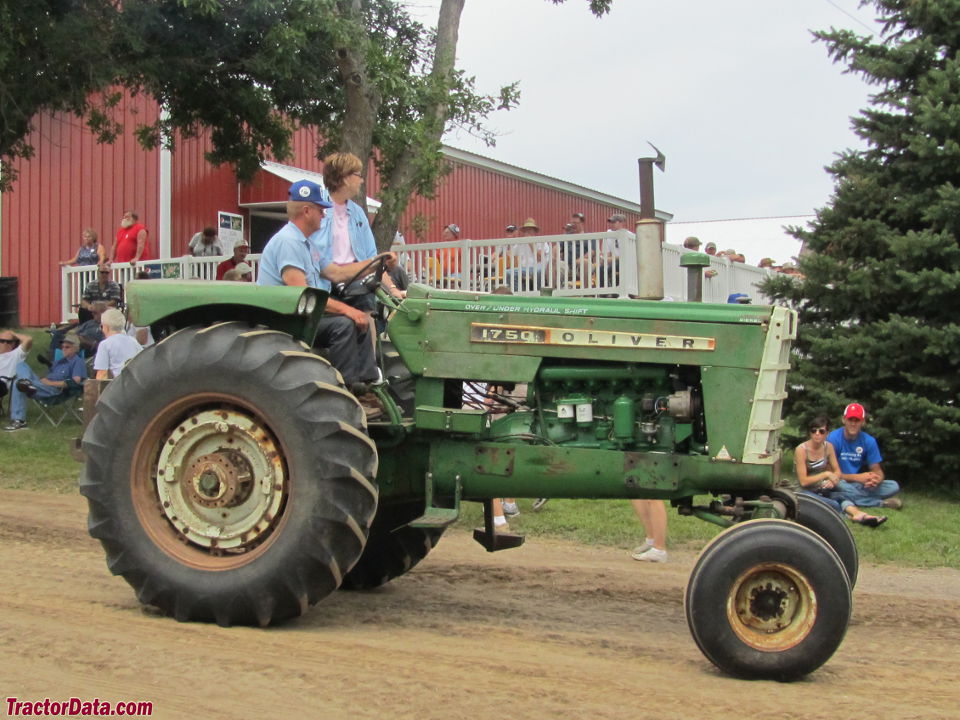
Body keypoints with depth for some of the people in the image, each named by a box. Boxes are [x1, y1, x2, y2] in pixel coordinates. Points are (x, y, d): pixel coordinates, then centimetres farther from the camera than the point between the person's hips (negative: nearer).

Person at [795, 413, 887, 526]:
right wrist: (826, 474, -19)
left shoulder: (828, 446, 2)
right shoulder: (801, 450, -14)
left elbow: (837, 471, 7)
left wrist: (832, 481, -16)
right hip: (807, 491, -4)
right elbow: (803, 481, -17)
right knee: (834, 505, -35)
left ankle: (857, 513, -52)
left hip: (823, 488, 4)